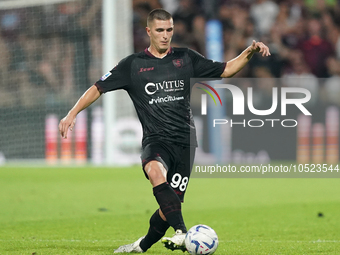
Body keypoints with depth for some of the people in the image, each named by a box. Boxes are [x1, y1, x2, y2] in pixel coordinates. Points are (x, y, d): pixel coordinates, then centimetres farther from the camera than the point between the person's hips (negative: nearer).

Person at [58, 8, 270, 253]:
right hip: (156, 140, -2)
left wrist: (249, 52, 2)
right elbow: (99, 88, 6)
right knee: (156, 171, -37)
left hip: (184, 141, 2)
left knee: (171, 204, -3)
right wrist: (72, 113, -4)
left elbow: (225, 70, 17)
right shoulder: (133, 64, 5)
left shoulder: (186, 58, 11)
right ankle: (182, 233, -48)